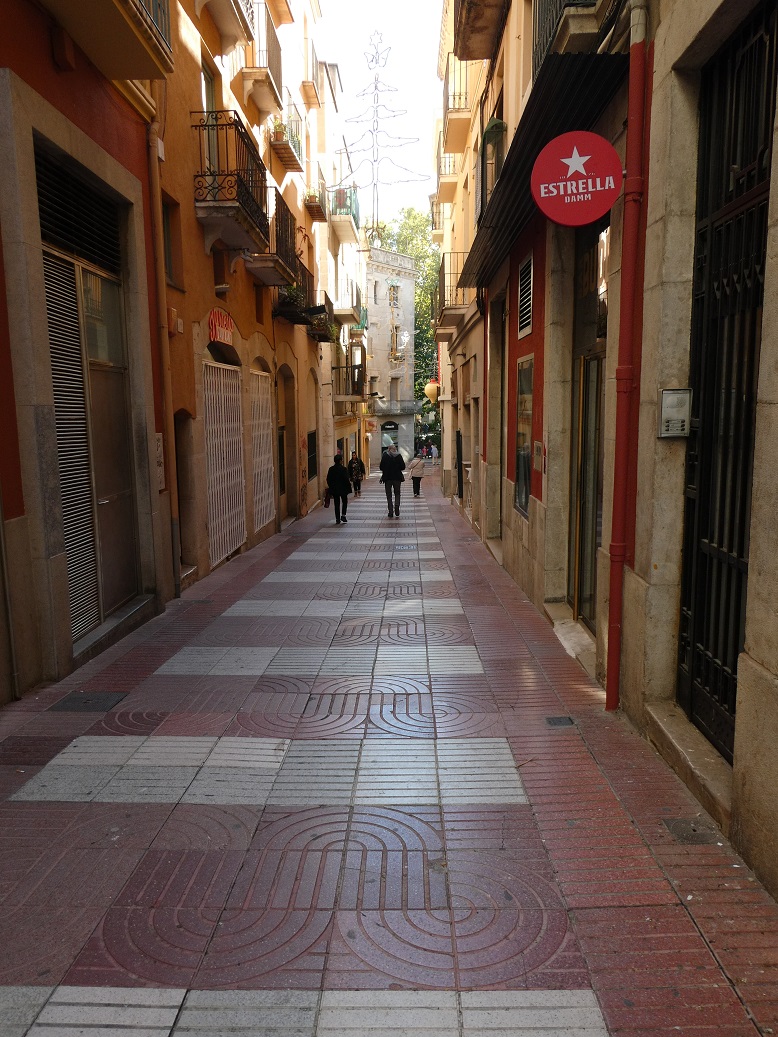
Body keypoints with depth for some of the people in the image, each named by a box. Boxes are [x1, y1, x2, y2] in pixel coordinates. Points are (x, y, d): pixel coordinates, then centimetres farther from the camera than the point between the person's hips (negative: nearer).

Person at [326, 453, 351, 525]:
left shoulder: (331, 469, 1)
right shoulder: (343, 469, -14)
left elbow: (328, 479, 5)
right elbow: (346, 479, -15)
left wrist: (331, 487, 16)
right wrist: (348, 486, -2)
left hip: (334, 490, 4)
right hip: (343, 489, -4)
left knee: (337, 504, 8)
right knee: (344, 502, 16)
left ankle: (337, 519, 7)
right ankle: (343, 515, 3)